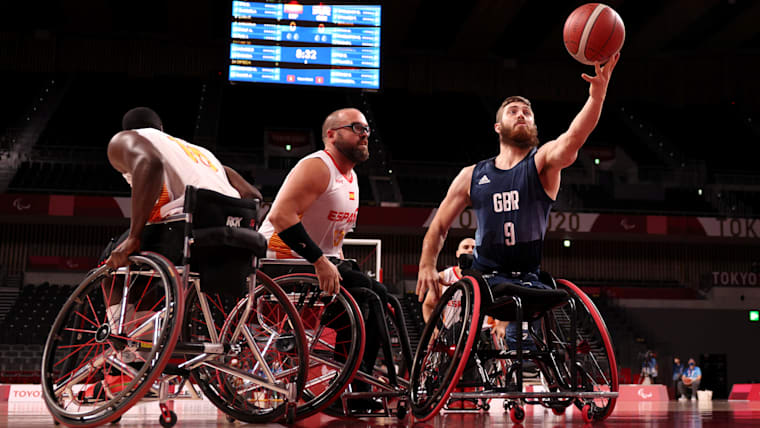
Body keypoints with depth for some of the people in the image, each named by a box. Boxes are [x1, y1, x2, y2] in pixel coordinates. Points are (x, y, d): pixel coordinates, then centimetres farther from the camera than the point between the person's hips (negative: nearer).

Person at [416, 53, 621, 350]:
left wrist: (597, 94, -38)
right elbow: (439, 226, 17)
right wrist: (427, 265, 0)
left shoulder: (543, 162, 3)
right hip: (484, 278, 1)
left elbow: (574, 137, -20)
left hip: (529, 279, -1)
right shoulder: (472, 176, 11)